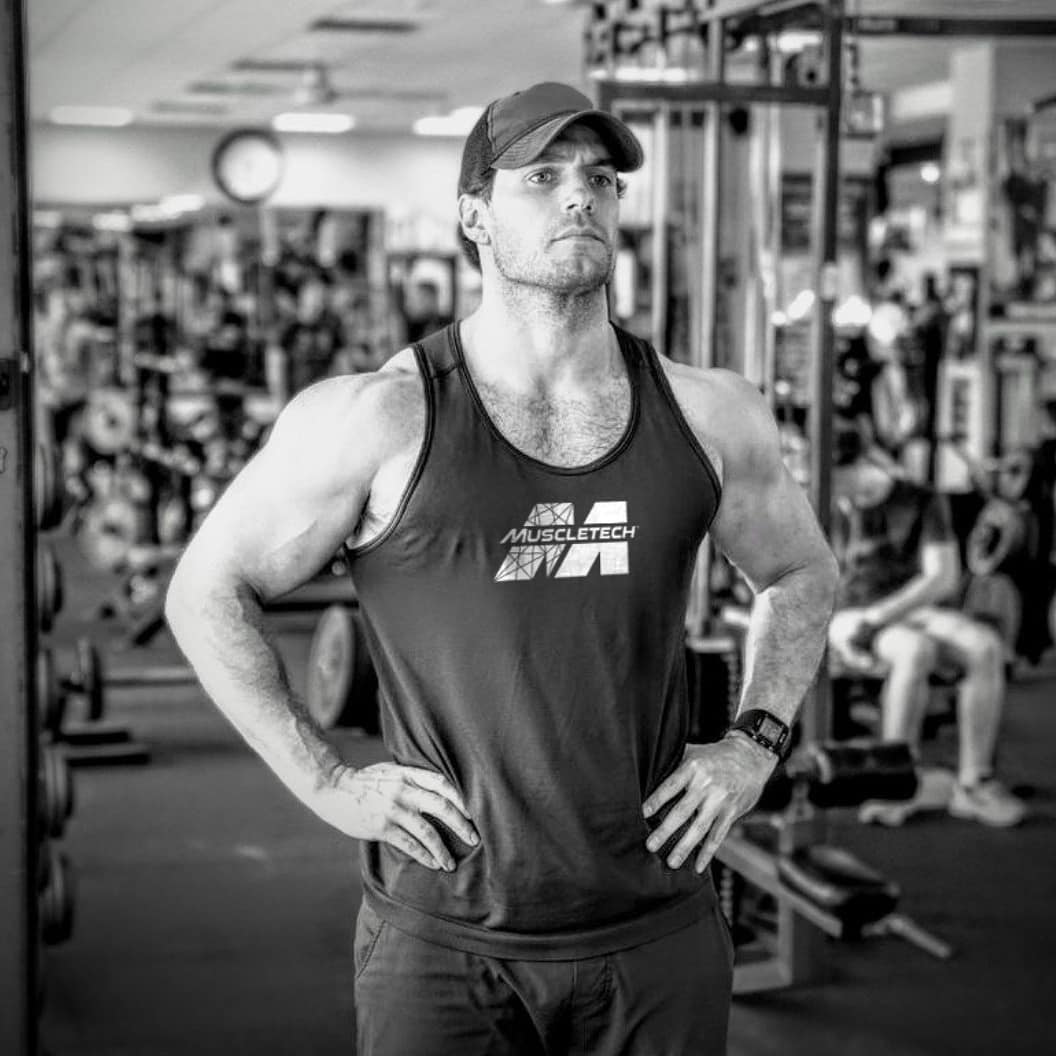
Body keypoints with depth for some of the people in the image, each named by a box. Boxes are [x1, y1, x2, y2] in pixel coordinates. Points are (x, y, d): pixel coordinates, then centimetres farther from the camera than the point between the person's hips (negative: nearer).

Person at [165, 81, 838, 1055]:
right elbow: (208, 591, 1)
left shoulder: (706, 414, 2)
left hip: (659, 936, 3)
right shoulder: (378, 420, -8)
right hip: (445, 939, -3)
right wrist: (327, 783, -5)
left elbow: (801, 572, 20)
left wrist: (754, 744, 7)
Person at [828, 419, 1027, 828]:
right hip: (849, 620, -1)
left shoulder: (924, 502, -3)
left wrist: (875, 620, -22)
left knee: (986, 648, -31)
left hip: (917, 613, 1)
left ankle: (972, 784, -28)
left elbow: (944, 578, -12)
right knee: (916, 652, -37)